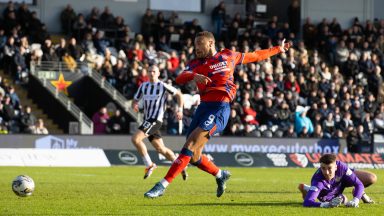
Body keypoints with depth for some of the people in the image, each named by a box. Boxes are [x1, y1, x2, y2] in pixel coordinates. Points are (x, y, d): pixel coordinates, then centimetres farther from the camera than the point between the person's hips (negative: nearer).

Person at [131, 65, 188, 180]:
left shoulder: (163, 86, -5)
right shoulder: (143, 86, 11)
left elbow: (178, 94, 5)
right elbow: (135, 100, 16)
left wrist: (180, 109, -3)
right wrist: (134, 105, -7)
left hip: (156, 120, -7)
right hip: (147, 120, 7)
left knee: (135, 138, -21)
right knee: (161, 149, 11)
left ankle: (149, 165, -10)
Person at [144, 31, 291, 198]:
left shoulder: (228, 57, 10)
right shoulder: (196, 64, 13)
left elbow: (255, 56, 25)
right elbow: (179, 79, -5)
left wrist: (278, 49, 32)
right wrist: (194, 76, -26)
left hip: (220, 108, -5)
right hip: (203, 107, 5)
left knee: (191, 145, -18)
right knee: (193, 156, 2)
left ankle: (163, 185, -23)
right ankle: (220, 175, 31)